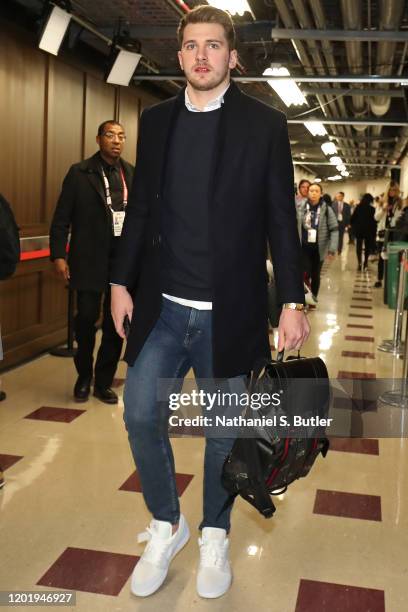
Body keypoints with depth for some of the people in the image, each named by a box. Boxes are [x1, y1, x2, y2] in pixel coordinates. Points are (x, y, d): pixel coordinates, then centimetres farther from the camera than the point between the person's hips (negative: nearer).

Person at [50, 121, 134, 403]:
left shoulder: (132, 174, 8)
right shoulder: (79, 173, -1)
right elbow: (61, 218, -2)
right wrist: (58, 255, -10)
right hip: (90, 259, -3)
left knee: (116, 322, 7)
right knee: (86, 318, 2)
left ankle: (104, 382, 22)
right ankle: (84, 376, 25)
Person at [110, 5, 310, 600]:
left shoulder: (264, 124, -1)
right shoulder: (155, 120, 9)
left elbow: (281, 219, -2)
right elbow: (140, 206, 12)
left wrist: (292, 301, -5)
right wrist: (122, 281, 8)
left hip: (229, 311, -3)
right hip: (162, 306, 3)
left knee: (224, 430, 9)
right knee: (141, 412, 3)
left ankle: (214, 537, 31)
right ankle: (166, 525, 27)